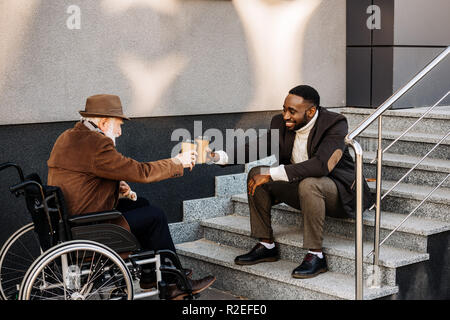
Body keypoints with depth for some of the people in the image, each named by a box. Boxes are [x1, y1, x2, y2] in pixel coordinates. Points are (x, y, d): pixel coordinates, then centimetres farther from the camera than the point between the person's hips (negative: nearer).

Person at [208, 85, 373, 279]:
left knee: (308, 184, -37)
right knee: (257, 174, -6)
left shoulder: (335, 124, -24)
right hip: (300, 187, 7)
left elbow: (321, 165, -38)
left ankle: (316, 255, -24)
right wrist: (219, 156, -18)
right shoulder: (281, 124, -4)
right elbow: (257, 148, 0)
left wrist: (271, 174, -37)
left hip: (339, 193, -7)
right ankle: (267, 246, 2)